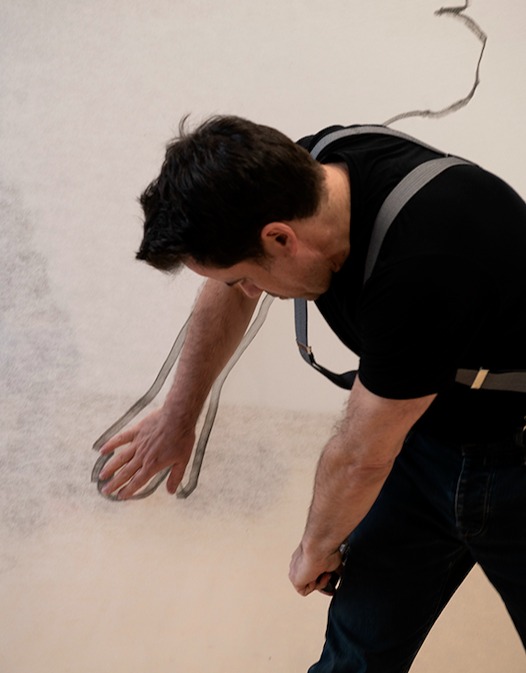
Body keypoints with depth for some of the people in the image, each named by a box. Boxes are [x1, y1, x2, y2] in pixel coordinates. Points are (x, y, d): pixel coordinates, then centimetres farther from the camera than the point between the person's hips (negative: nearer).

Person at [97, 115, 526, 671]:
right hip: (427, 428, 6)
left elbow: (360, 457, -21)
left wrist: (315, 550, -2)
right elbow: (228, 292, 6)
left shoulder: (417, 267, -38)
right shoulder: (301, 173, -17)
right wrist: (179, 413, 15)